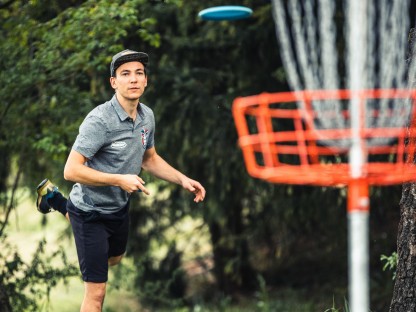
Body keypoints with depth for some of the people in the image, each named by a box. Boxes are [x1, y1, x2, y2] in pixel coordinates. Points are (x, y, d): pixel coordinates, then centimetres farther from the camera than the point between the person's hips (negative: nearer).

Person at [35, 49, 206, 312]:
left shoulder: (147, 116, -4)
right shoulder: (100, 120, -28)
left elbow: (150, 159, 12)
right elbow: (72, 170, -29)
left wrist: (183, 180, -1)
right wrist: (119, 179, -33)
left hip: (120, 208, 8)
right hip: (92, 213, -8)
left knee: (115, 258, 36)